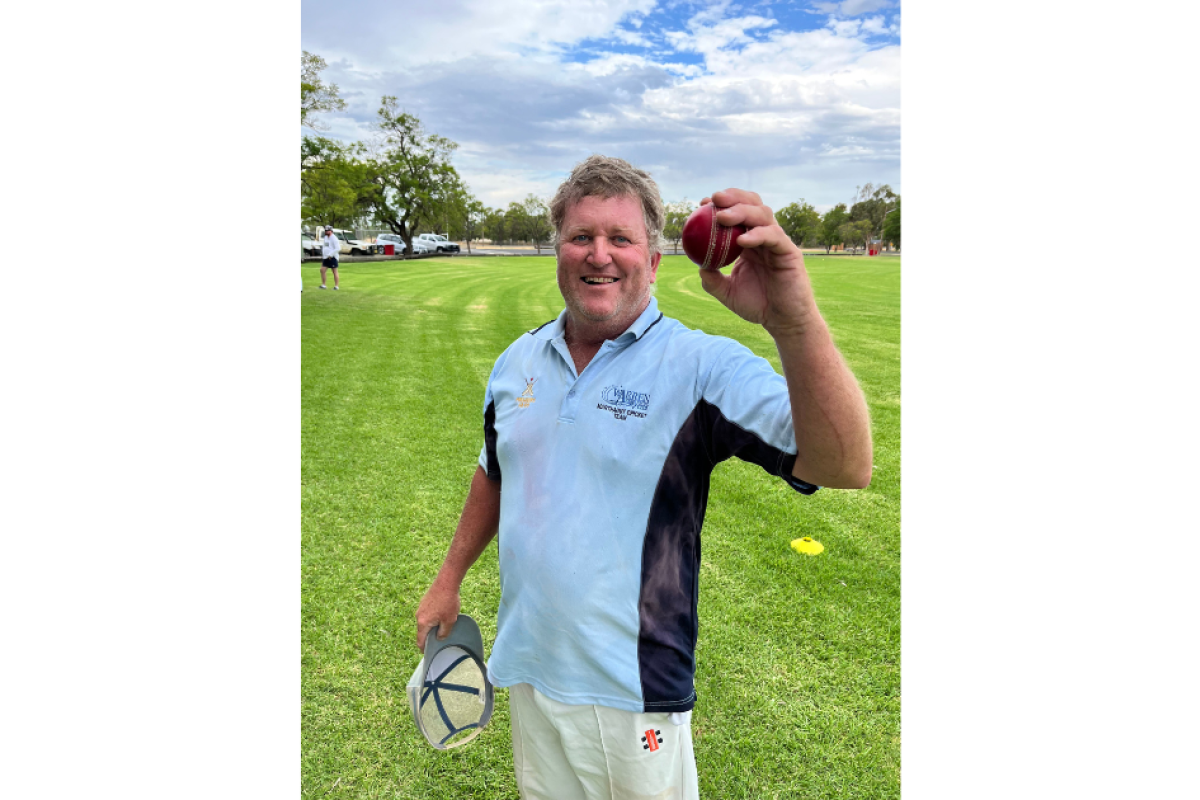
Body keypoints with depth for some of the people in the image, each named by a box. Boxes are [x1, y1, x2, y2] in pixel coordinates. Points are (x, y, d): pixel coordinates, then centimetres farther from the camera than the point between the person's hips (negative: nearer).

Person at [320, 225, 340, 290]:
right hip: (326, 258, 8)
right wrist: (322, 255, 17)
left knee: (335, 272, -2)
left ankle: (336, 286, 2)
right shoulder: (325, 238, 15)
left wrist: (330, 254, -20)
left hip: (332, 258, -8)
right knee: (322, 270, 2)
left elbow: (338, 248, -19)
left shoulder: (334, 238, -11)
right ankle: (323, 285, 7)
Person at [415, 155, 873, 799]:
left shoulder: (701, 367, -18)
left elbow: (844, 467, -30)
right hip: (526, 667, 5)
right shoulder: (517, 361, 1)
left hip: (633, 690, -5)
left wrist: (794, 320, -46)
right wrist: (449, 578, 19)